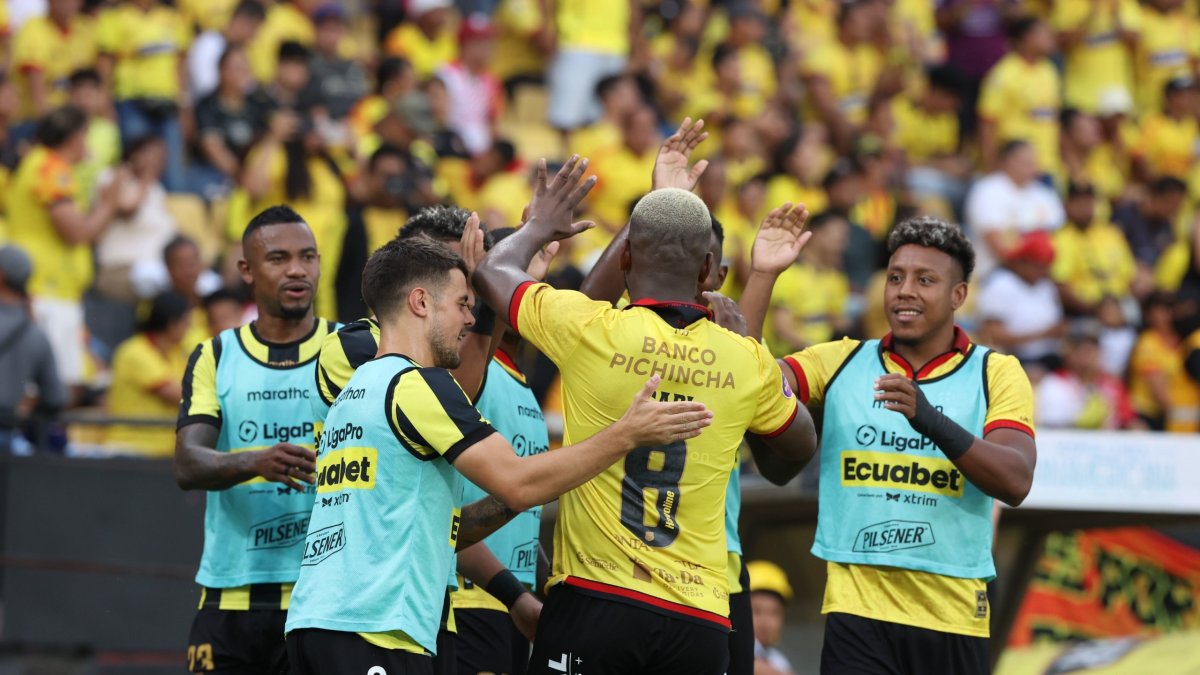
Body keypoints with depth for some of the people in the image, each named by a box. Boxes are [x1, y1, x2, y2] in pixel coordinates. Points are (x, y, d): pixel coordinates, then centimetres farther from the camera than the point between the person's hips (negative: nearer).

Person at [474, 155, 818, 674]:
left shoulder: (590, 332, -5)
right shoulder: (746, 360, 3)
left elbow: (494, 273, 15)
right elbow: (799, 447, 25)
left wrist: (537, 229, 36)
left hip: (594, 598, -3)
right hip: (699, 617, 3)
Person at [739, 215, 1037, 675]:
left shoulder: (996, 373, 4)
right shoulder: (842, 362, 9)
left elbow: (1015, 481, -10)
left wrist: (931, 421, -24)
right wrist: (763, 275, -10)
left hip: (954, 616, 0)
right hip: (857, 608, 0)